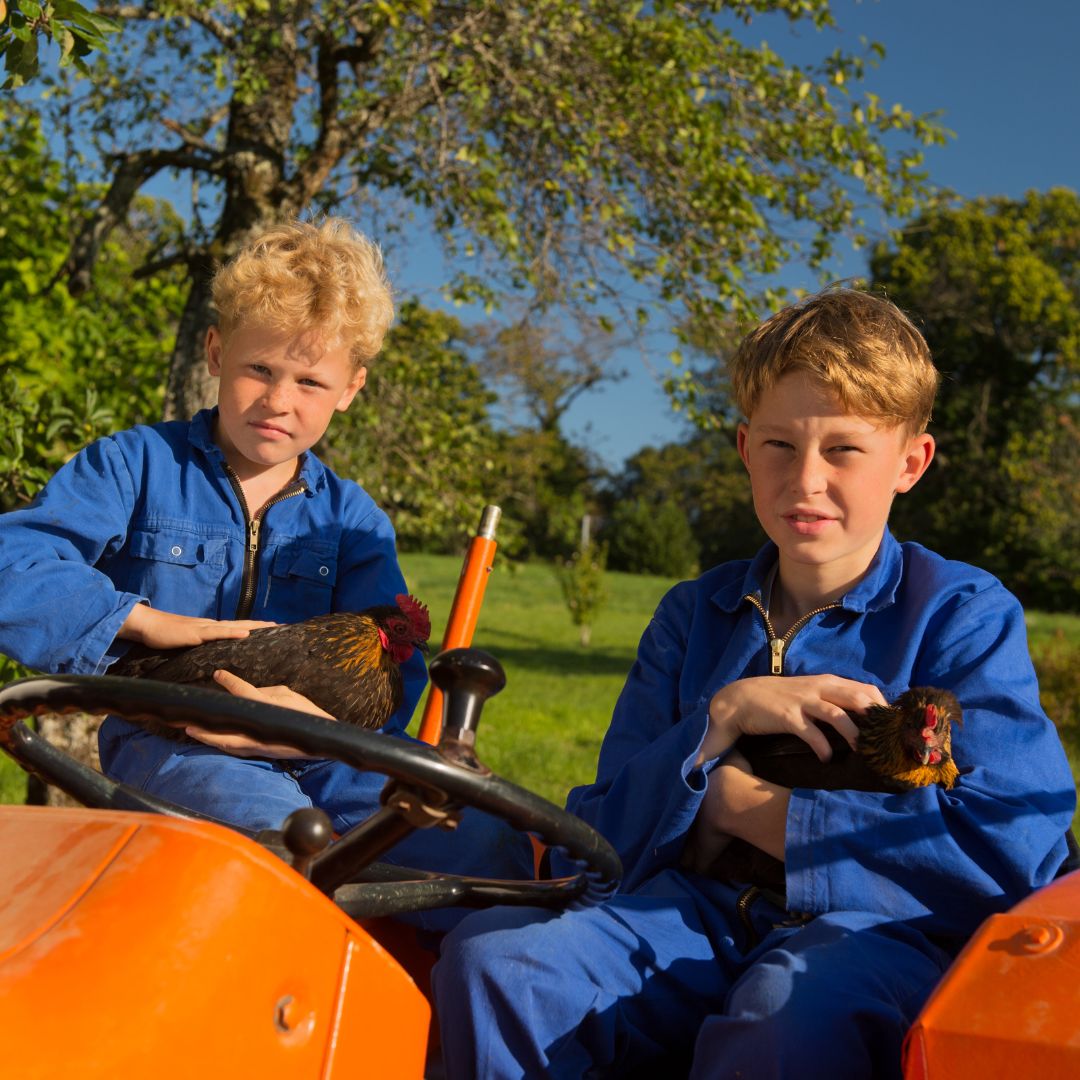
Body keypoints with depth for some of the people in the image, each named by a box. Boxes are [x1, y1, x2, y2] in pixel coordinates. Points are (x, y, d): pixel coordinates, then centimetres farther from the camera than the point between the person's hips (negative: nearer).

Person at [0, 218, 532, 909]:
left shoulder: (353, 518, 12)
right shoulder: (137, 465, 6)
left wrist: (312, 726, -23)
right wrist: (148, 622, -19)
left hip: (317, 756, 3)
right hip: (166, 747, -3)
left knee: (488, 843, -21)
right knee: (273, 817, -38)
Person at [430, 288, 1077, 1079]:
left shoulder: (963, 613, 3)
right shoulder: (695, 615, 14)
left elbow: (1012, 846, -12)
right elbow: (607, 833, 7)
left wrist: (739, 804, -8)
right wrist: (722, 717, -13)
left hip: (869, 931, -3)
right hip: (697, 919, 4)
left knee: (794, 1011, -38)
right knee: (489, 956, -24)